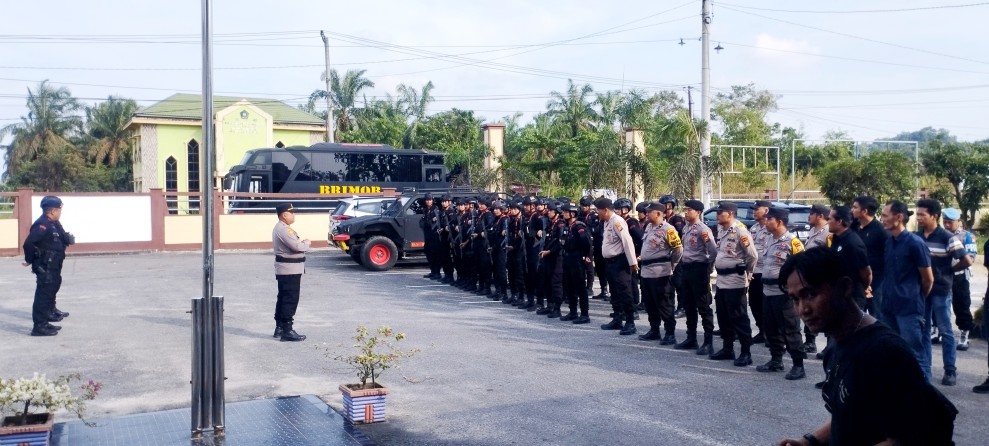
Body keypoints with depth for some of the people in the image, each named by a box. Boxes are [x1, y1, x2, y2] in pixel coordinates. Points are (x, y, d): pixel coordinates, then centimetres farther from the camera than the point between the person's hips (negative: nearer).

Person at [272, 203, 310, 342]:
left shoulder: (282, 228, 16)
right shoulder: (283, 229, -19)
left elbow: (295, 244, 17)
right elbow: (297, 246, -25)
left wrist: (302, 243, -2)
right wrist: (306, 243, -7)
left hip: (286, 270, 11)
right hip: (289, 269, -11)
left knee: (284, 298, 15)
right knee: (290, 300, -8)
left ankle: (280, 328, 22)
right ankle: (287, 331, -6)